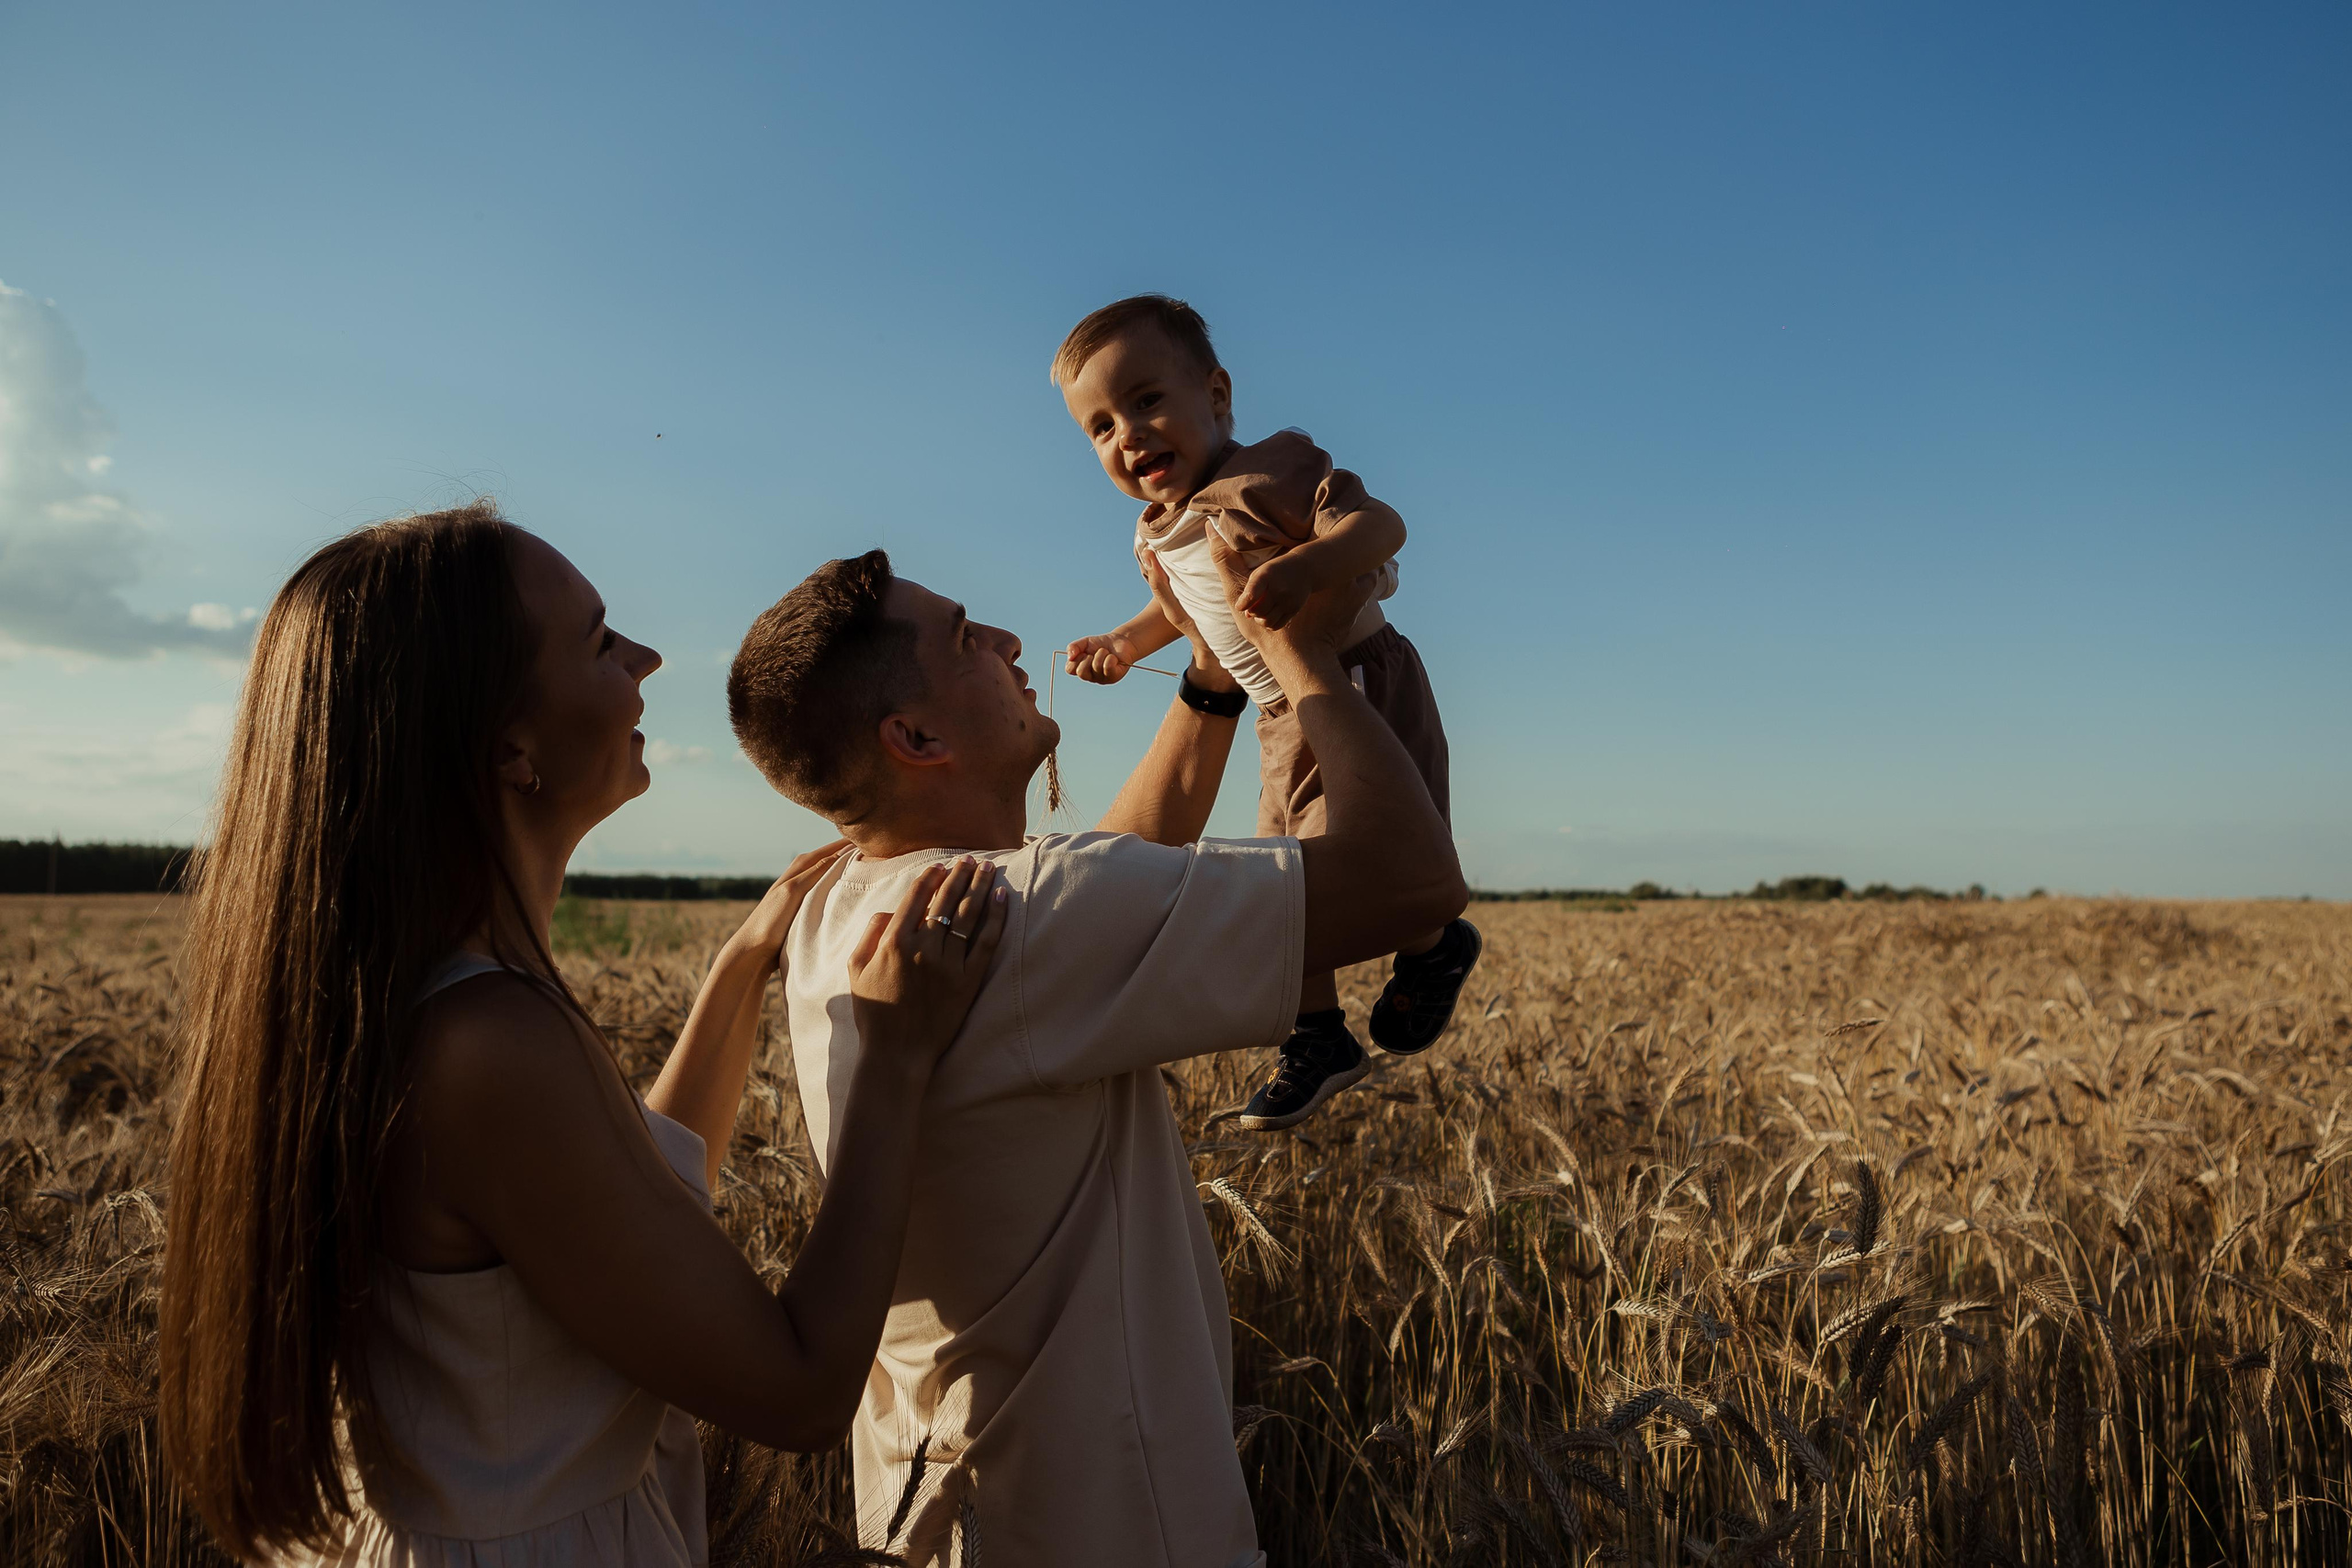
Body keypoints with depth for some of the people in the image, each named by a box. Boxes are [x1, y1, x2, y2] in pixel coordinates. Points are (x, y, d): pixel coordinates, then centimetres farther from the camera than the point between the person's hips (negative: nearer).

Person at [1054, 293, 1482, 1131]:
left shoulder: (1267, 475, -18)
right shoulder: (1156, 533, 9)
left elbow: (1380, 521, -31)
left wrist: (1307, 567, -47)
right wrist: (1125, 643, 26)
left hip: (1361, 694, -8)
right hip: (1285, 724, 9)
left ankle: (1434, 946, 18)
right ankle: (1318, 1041, 28)